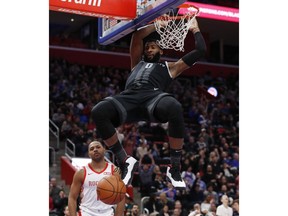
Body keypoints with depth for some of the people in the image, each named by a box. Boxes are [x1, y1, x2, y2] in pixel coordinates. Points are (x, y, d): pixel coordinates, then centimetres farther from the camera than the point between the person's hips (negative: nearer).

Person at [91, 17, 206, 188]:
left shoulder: (170, 67, 33)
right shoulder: (137, 63, 41)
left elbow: (201, 51, 31)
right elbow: (137, 36, 38)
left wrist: (195, 29, 42)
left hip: (153, 96, -2)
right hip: (129, 98, 3)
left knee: (174, 107, -40)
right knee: (98, 112, -30)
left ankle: (175, 168, -23)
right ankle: (126, 161, -14)